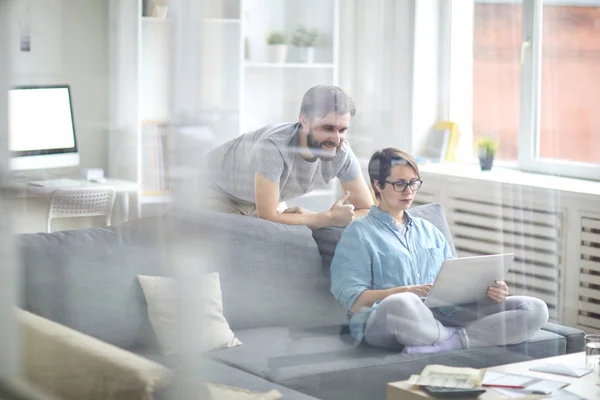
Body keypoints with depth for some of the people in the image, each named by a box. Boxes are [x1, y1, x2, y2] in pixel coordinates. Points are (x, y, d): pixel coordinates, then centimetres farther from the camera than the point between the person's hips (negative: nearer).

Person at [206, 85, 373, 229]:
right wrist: (331, 218, -39)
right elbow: (267, 218, -44)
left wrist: (312, 217, -34)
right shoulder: (273, 146, -43)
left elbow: (367, 210, -20)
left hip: (263, 201, 5)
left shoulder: (342, 153, -27)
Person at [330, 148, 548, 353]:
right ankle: (460, 337, -18)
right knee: (402, 305, -44)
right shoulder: (359, 233, 10)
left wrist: (488, 290, 0)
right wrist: (406, 291, -17)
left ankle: (451, 340, -30)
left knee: (534, 309, -14)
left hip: (443, 316, 6)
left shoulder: (429, 230, 29)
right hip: (383, 320, -5)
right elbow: (353, 301, -2)